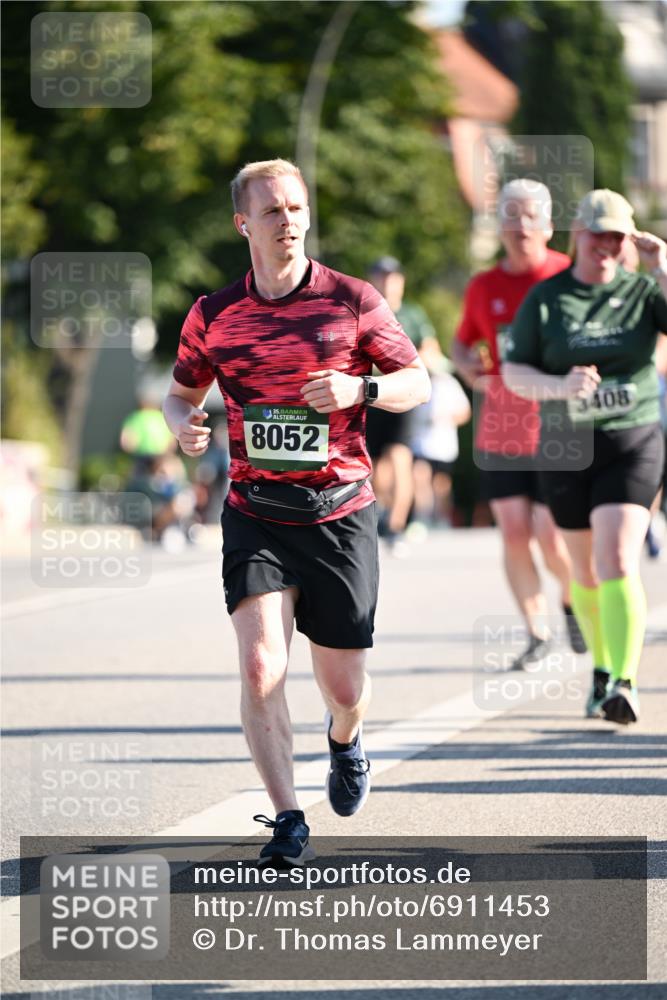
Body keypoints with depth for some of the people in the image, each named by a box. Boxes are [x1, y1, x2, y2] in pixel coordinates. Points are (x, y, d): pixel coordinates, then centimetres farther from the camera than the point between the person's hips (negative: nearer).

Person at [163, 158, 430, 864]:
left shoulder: (353, 302, -1)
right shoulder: (214, 315, 4)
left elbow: (418, 383, 5)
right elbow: (181, 391, 18)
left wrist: (360, 388, -14)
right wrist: (184, 424, -5)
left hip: (340, 513, 0)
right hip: (255, 516, 0)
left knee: (344, 686, 7)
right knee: (261, 667, -18)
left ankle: (344, 740, 44)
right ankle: (287, 822, -12)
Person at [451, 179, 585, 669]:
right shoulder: (484, 287, 6)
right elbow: (463, 340, 21)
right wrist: (466, 364, -1)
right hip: (500, 430, 3)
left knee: (551, 538, -5)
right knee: (514, 534, -1)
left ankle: (575, 604, 25)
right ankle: (537, 634, 11)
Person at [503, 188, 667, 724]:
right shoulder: (545, 298, 1)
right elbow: (513, 373, 0)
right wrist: (559, 386, -18)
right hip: (566, 448, 2)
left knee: (618, 562, -19)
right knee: (587, 570, 14)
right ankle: (603, 669, 35)